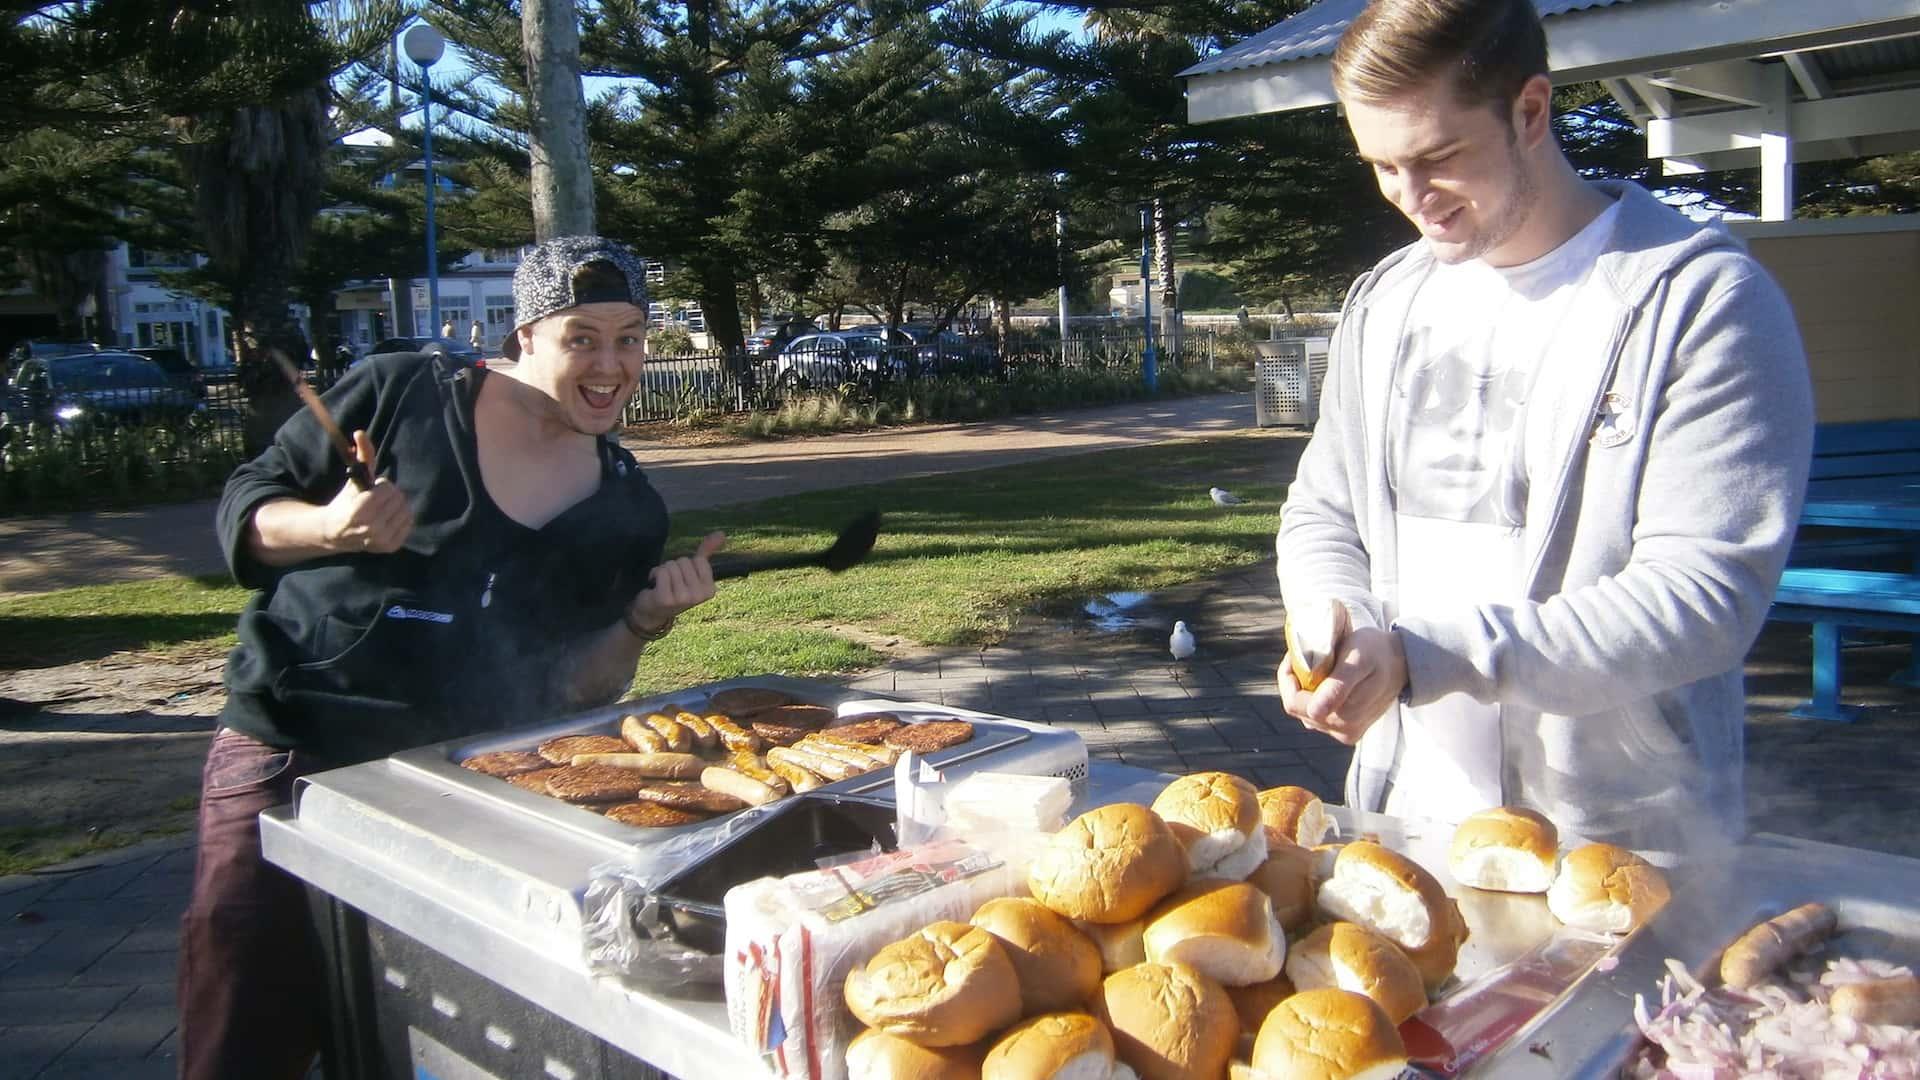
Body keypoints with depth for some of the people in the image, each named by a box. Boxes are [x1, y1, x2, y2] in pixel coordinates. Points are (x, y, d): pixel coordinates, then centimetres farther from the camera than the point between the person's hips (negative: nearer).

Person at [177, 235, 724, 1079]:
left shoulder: (629, 511, 5)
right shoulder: (400, 393, -4)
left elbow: (569, 690, 7)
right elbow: (244, 509, 2)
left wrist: (643, 621, -12)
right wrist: (330, 529, -18)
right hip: (289, 758, -2)